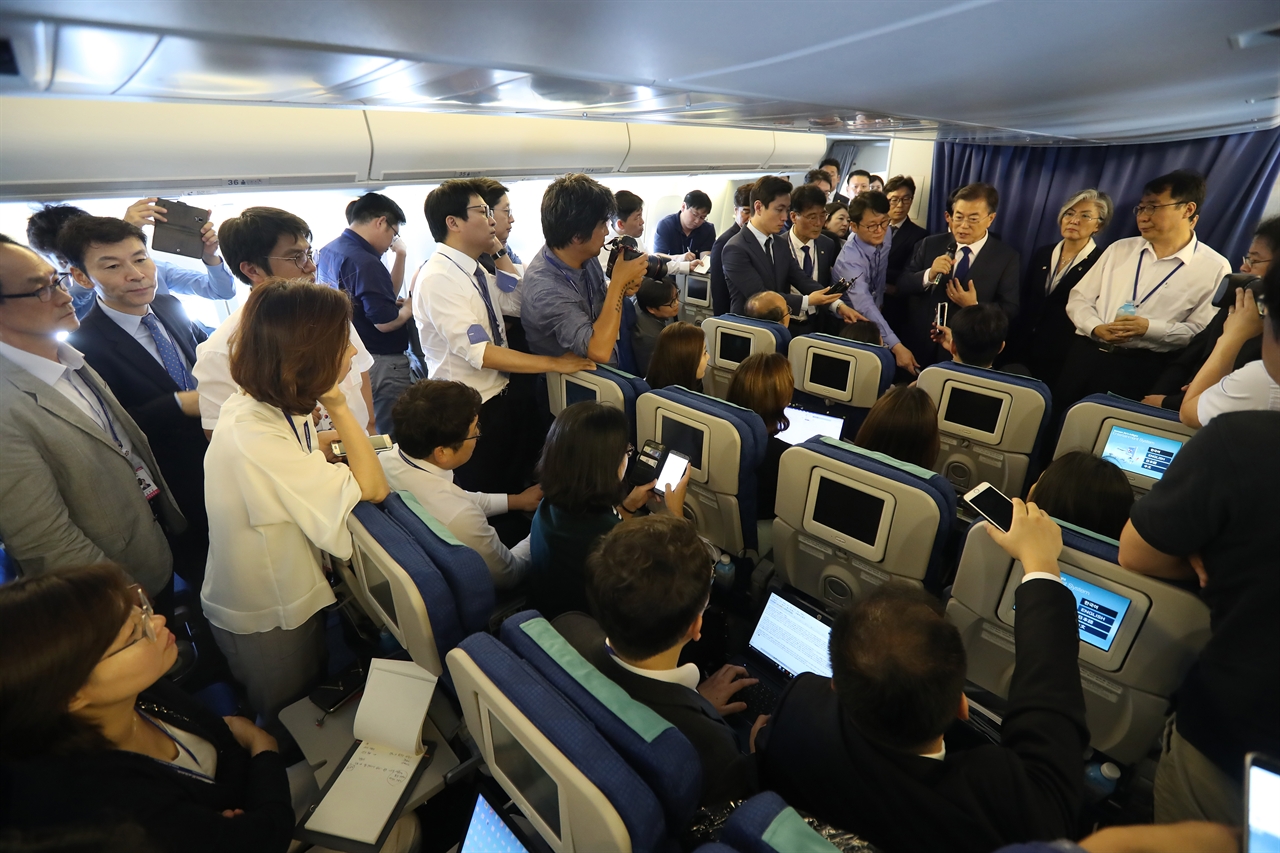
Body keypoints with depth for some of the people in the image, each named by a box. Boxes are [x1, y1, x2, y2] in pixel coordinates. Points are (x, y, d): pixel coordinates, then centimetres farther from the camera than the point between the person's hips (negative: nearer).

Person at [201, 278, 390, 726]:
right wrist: (337, 406, -29)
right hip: (264, 621, -8)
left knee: (311, 696, 33)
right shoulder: (252, 441, -38)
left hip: (289, 591, 8)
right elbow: (372, 487, -33)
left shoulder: (266, 406, -10)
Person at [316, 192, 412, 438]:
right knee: (391, 437, 2)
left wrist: (400, 256, 6)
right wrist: (410, 307, -4)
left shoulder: (327, 252, 9)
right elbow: (386, 322, -22)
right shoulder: (365, 262, -22)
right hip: (381, 363, -10)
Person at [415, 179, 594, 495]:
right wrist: (554, 363, -25)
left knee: (517, 485, 24)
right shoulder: (438, 278, -22)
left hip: (503, 395, 8)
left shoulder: (474, 270, 4)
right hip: (471, 410, -8)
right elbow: (480, 353, -27)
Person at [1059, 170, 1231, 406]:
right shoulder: (1120, 249, 12)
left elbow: (1203, 331, -2)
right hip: (1085, 353, 3)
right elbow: (1079, 298, 9)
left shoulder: (1214, 267, 3)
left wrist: (1150, 328, -16)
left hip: (1142, 367, -3)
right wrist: (1096, 327, -9)